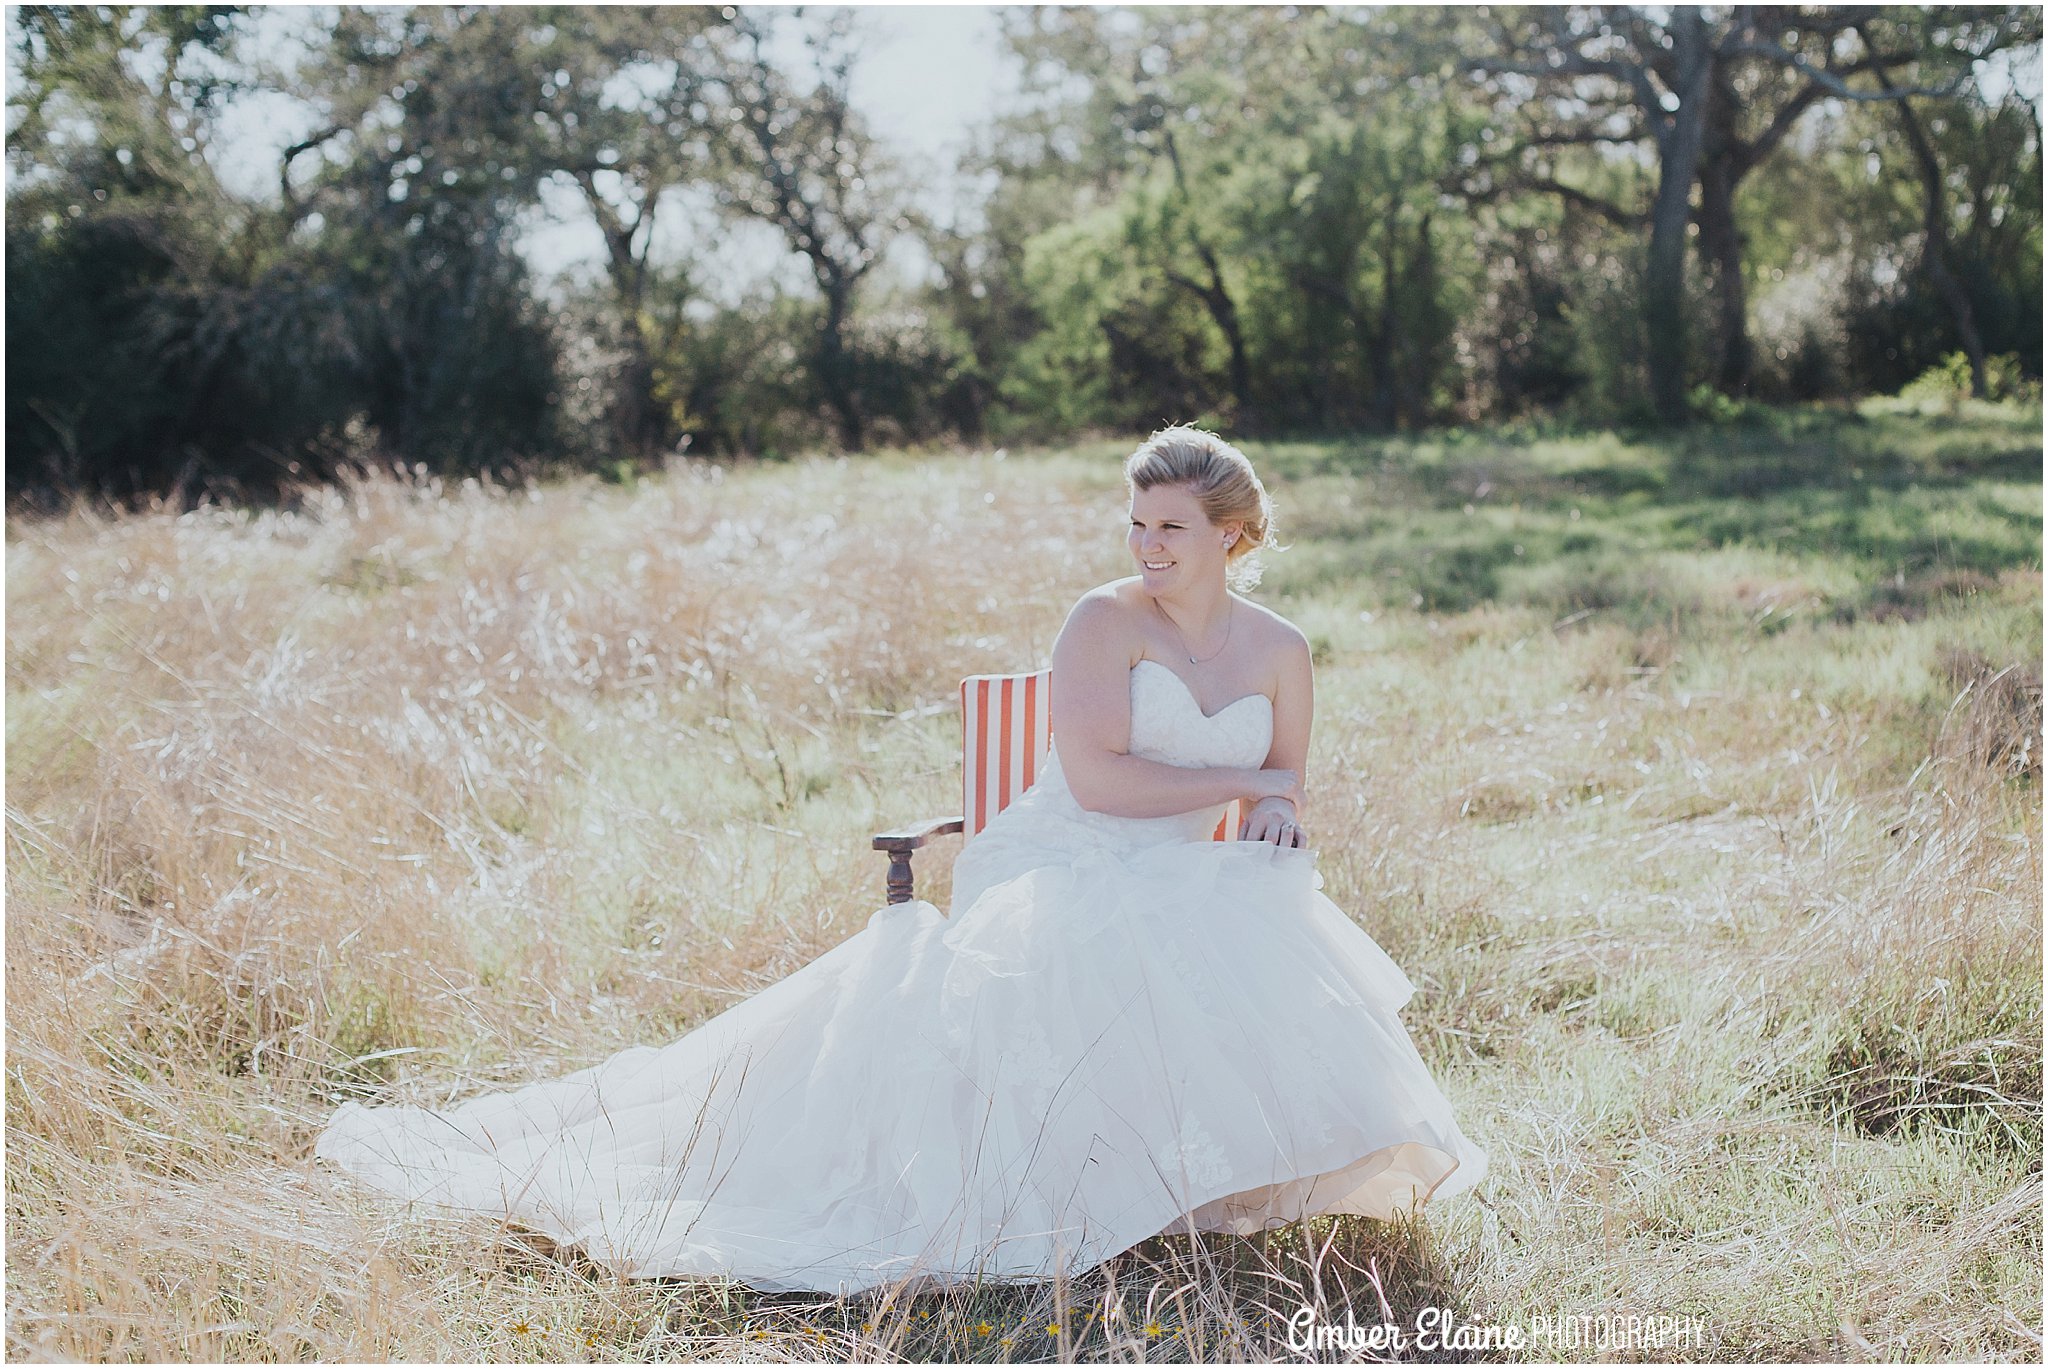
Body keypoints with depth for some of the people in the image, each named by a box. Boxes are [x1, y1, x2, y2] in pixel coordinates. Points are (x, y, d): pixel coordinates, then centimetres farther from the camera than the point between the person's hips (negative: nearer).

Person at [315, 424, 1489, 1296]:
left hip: (1182, 890, 5)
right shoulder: (1108, 619, -6)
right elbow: (1096, 777, -17)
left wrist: (1281, 815, -6)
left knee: (1276, 937, -28)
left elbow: (1287, 794, 19)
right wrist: (1237, 780, -9)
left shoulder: (1280, 651, 10)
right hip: (1062, 873, -5)